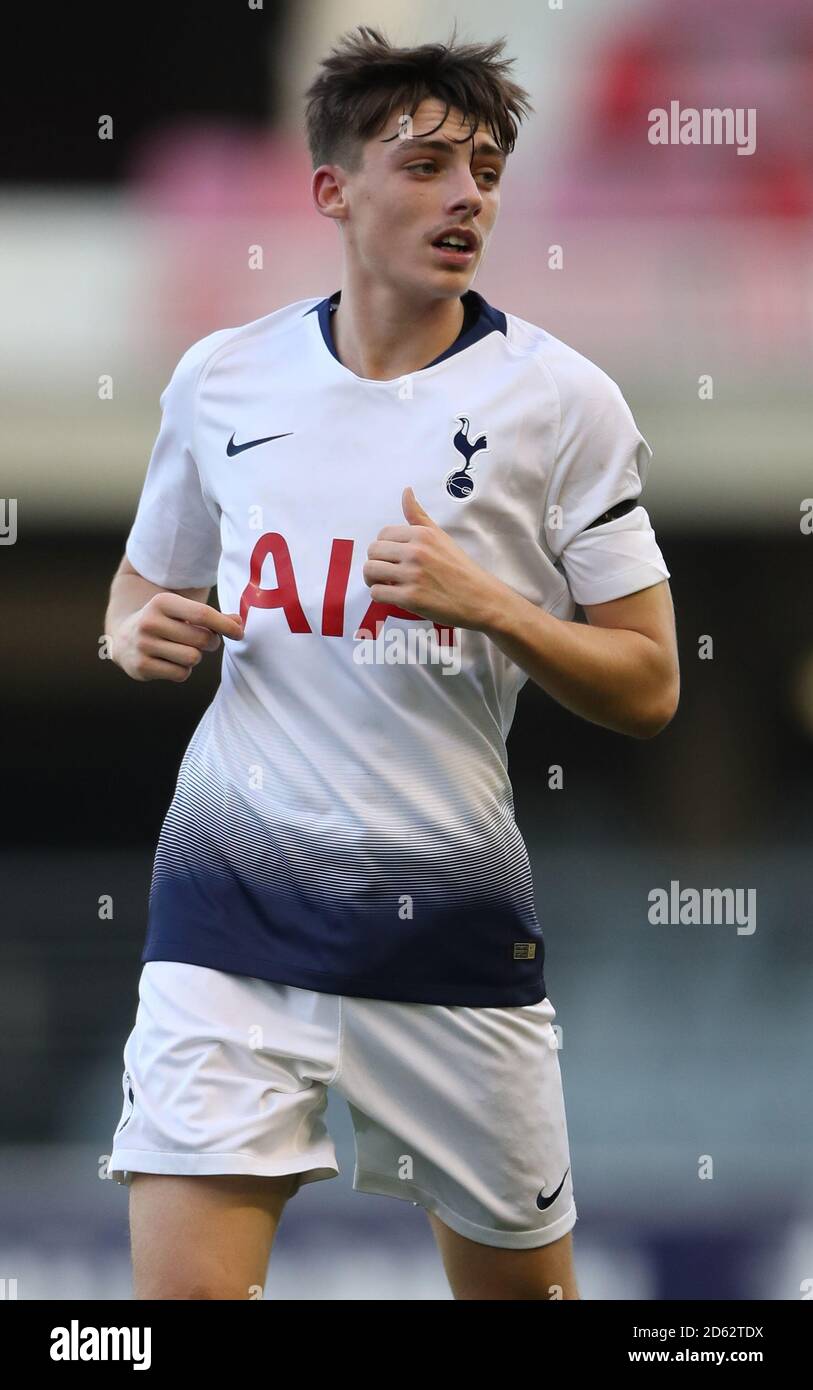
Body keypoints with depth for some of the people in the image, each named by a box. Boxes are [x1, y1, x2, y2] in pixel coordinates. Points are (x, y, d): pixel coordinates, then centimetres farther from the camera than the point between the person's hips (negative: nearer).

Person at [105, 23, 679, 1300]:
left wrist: (486, 603, -18)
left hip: (454, 923, -1)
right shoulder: (221, 377, 6)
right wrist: (141, 635, -3)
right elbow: (143, 591, 21)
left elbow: (647, 689, -2)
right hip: (232, 902, 1)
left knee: (520, 1282, 10)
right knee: (182, 1288, -12)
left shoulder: (562, 400, -2)